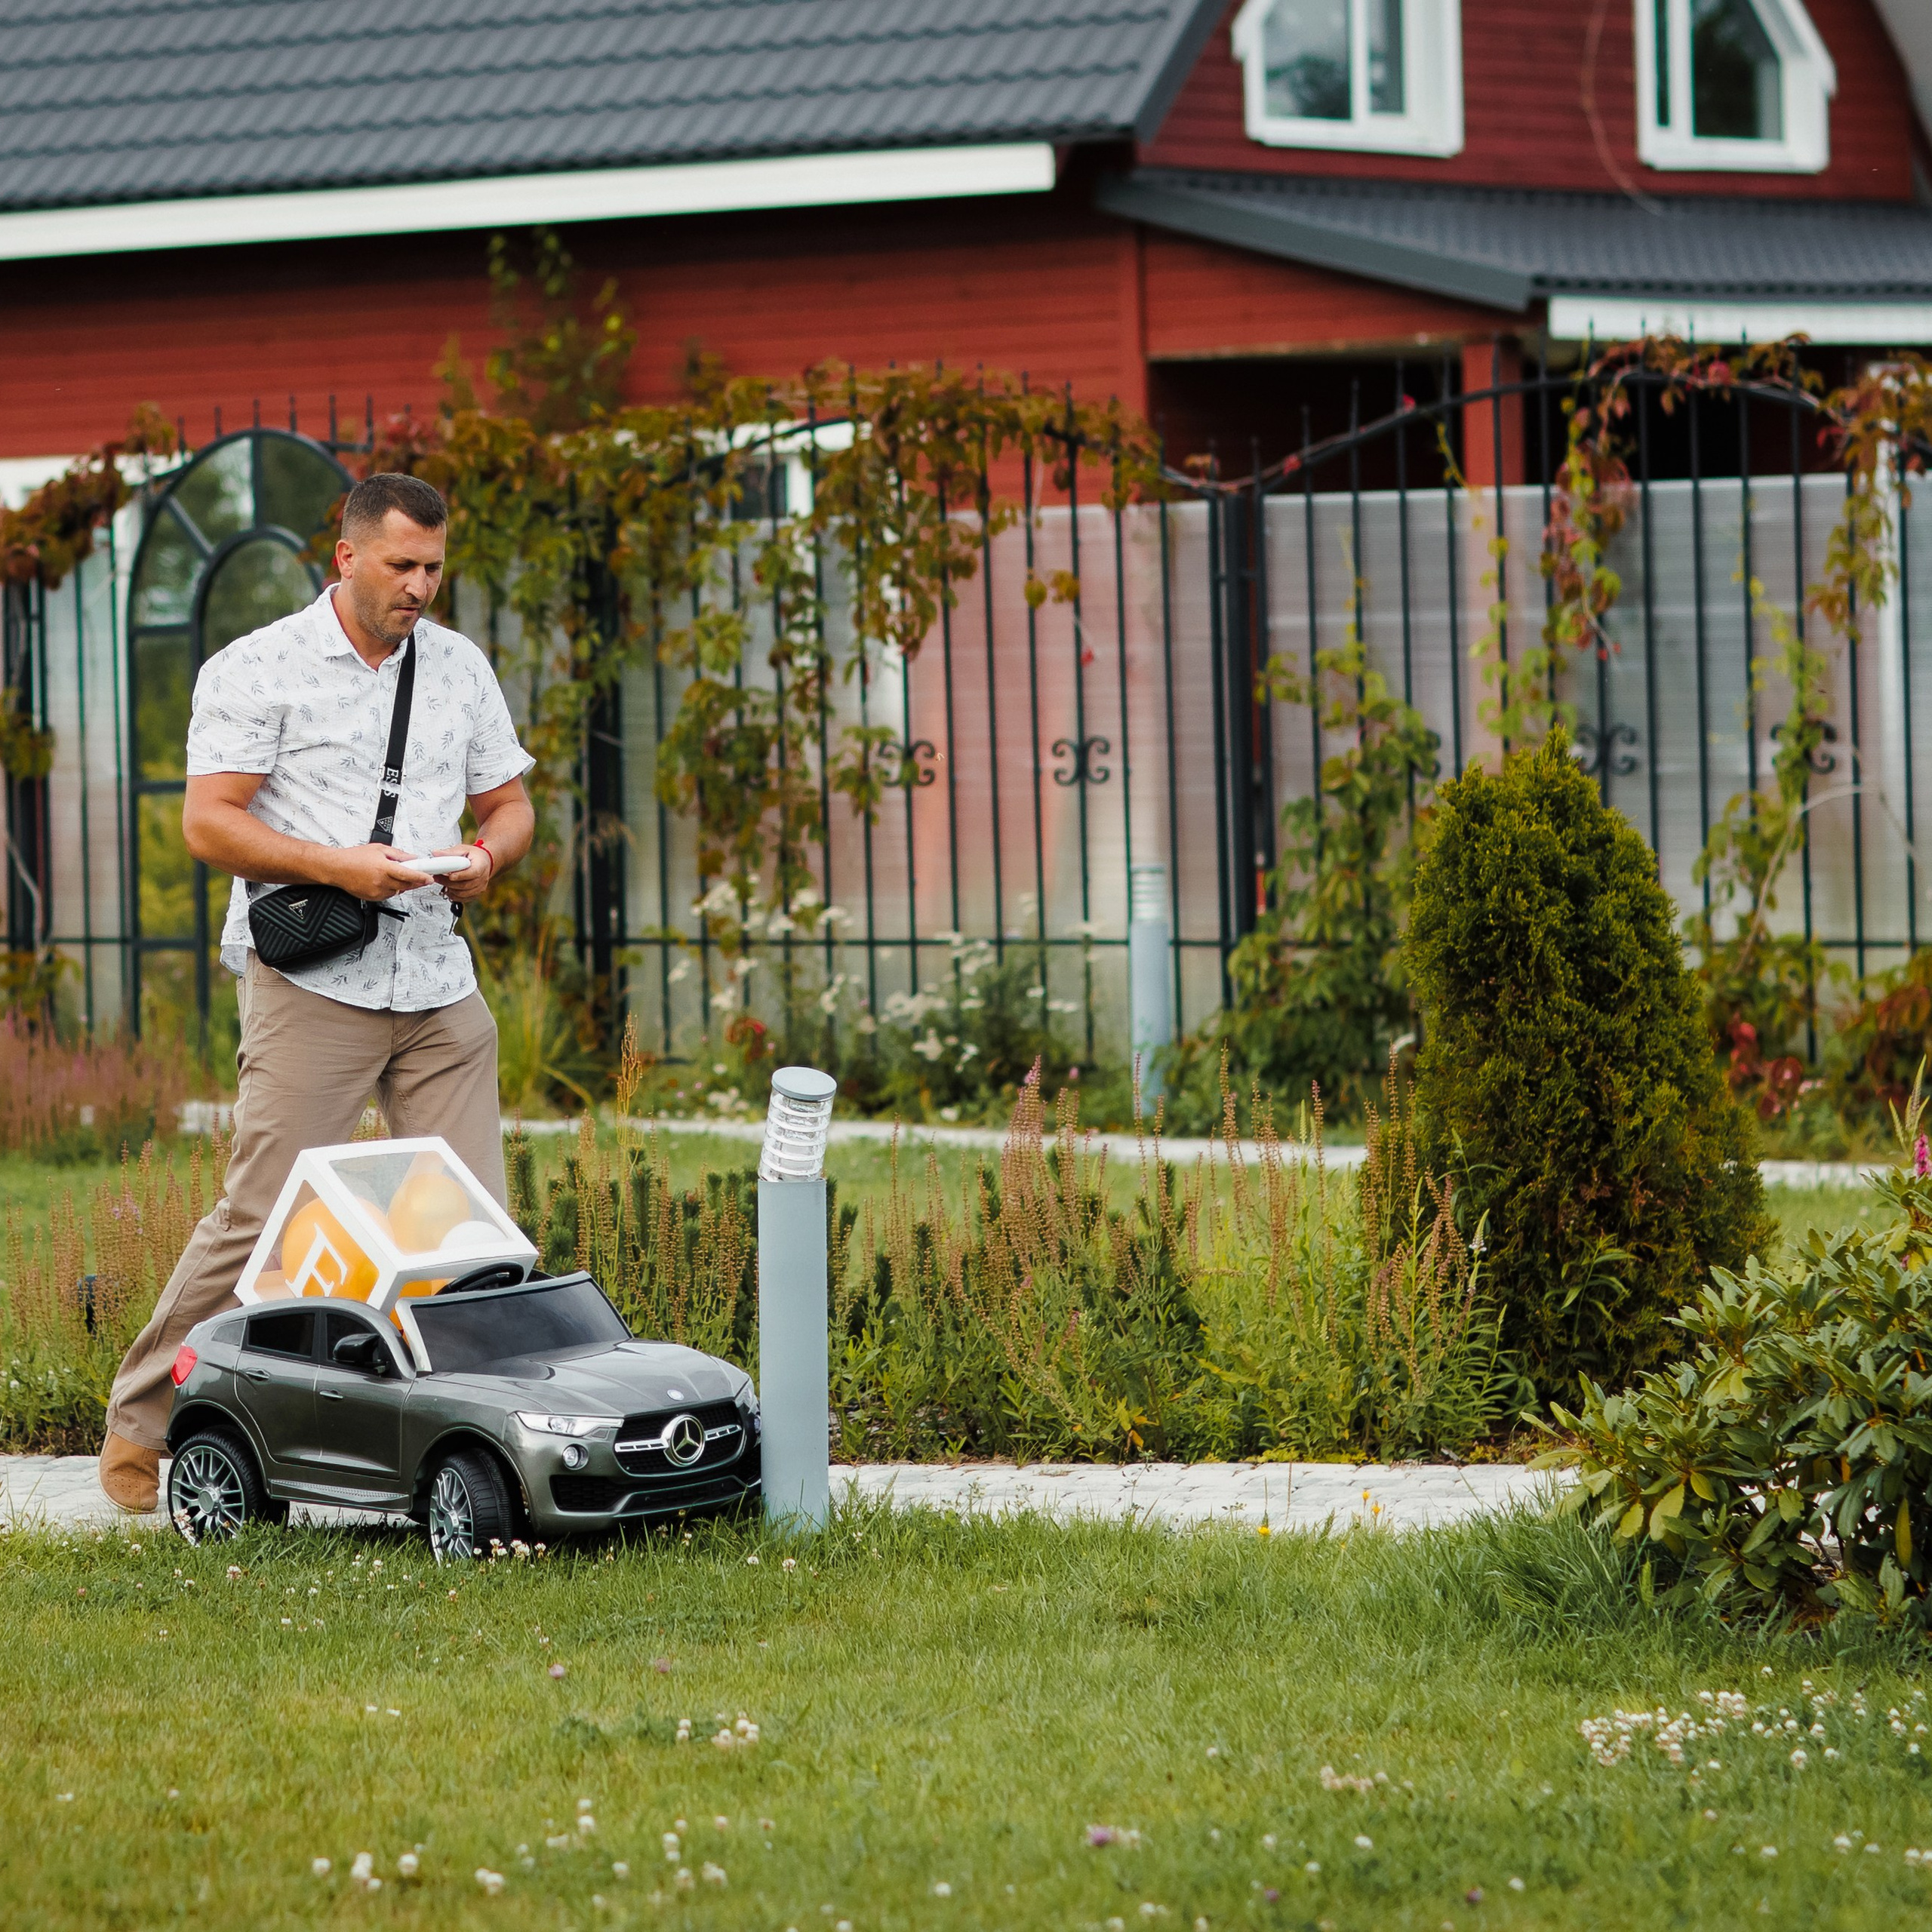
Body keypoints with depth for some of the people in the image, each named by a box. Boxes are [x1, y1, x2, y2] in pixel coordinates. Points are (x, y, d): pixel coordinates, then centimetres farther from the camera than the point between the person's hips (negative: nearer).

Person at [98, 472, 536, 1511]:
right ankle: (141, 1427, 2)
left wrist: (486, 855, -2)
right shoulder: (256, 669, -1)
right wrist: (336, 865, -19)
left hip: (437, 981, 5)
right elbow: (209, 823, -7)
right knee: (262, 1212, -8)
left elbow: (509, 802, 21)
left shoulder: (459, 667, 16)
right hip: (310, 984, -5)